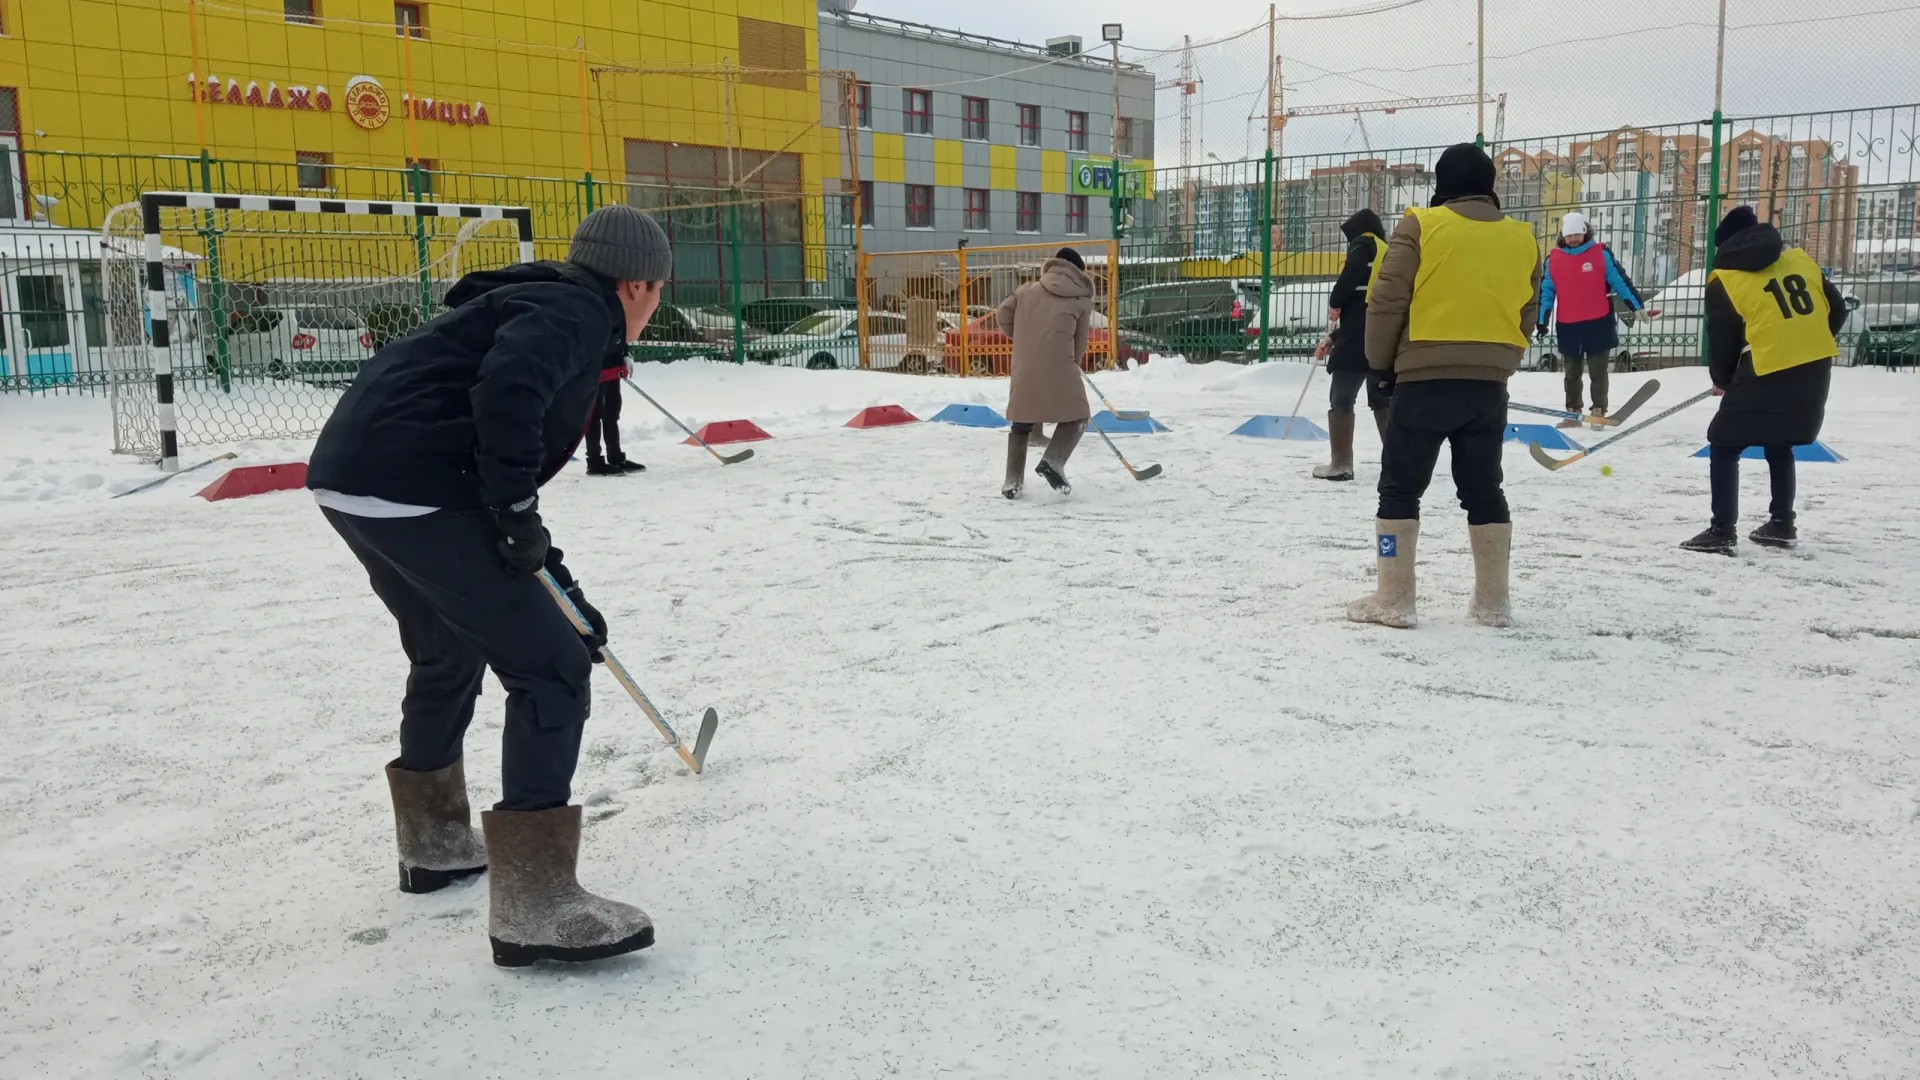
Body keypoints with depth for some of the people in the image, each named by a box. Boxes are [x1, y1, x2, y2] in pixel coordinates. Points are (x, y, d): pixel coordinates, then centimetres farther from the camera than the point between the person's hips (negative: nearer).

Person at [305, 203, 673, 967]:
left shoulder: (546, 307, 27)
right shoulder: (579, 312, -3)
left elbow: (501, 477, 31)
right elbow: (507, 388, -26)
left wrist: (562, 594, 31)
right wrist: (518, 511, -17)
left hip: (351, 479, 11)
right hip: (410, 491, -10)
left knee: (451, 653, 29)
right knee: (551, 670, -5)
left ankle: (434, 841, 45)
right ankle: (533, 904, -5)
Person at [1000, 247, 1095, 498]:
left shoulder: (1028, 290, 14)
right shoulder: (1082, 300, 8)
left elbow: (1002, 316, 10)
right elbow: (1080, 342, 8)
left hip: (1024, 368, 4)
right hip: (1058, 367, -3)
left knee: (1021, 421, 17)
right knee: (1077, 417, 13)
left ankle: (1013, 481, 15)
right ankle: (1053, 461, -8)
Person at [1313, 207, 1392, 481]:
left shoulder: (1364, 244, 5)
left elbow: (1352, 274, -19)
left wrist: (1334, 302, -3)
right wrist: (1332, 339, 26)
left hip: (1360, 341, -8)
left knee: (1341, 400, -1)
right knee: (1382, 400, 18)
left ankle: (1341, 464, -4)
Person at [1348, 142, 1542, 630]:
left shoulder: (1421, 226, -5)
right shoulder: (1522, 238, 10)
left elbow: (1386, 302, -8)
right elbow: (1527, 315, 15)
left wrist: (1380, 362, 5)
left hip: (1425, 380, -4)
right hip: (1488, 384, 5)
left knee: (1401, 489, 4)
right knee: (1484, 490, 13)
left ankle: (1393, 599, 3)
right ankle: (1491, 602, 16)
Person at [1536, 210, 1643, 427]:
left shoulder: (1602, 254, -2)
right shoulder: (1553, 259, 4)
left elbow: (1620, 281, -1)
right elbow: (1546, 291, 8)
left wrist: (1636, 306, -4)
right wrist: (1541, 320, 5)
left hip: (1598, 324, -3)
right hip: (1567, 327, 3)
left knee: (1597, 372, 2)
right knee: (1572, 373, 13)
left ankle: (1599, 411, 11)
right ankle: (1573, 412, 22)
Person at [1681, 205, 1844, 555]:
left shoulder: (1724, 278, -1)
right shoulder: (1801, 259, 12)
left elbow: (1722, 339, 3)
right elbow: (1837, 309, 15)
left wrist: (1722, 380, 20)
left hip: (1768, 372, -6)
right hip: (1815, 370, 6)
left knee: (1724, 445, 5)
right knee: (1779, 445, 24)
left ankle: (1722, 531, -2)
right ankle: (1782, 524, 27)